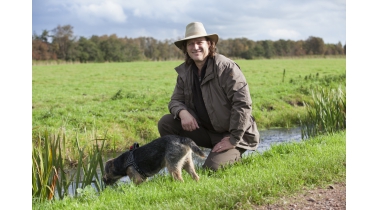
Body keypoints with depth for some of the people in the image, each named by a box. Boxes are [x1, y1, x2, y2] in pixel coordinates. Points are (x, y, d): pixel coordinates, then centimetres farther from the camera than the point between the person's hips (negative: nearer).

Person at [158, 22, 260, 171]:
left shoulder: (226, 67, -19)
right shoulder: (185, 72, 2)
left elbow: (243, 103, -23)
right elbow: (175, 100, 7)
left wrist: (234, 139, -23)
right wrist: (182, 112, -20)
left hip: (230, 134, -6)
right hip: (205, 130, 6)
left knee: (211, 168, -24)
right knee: (166, 123, -10)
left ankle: (235, 156, 9)